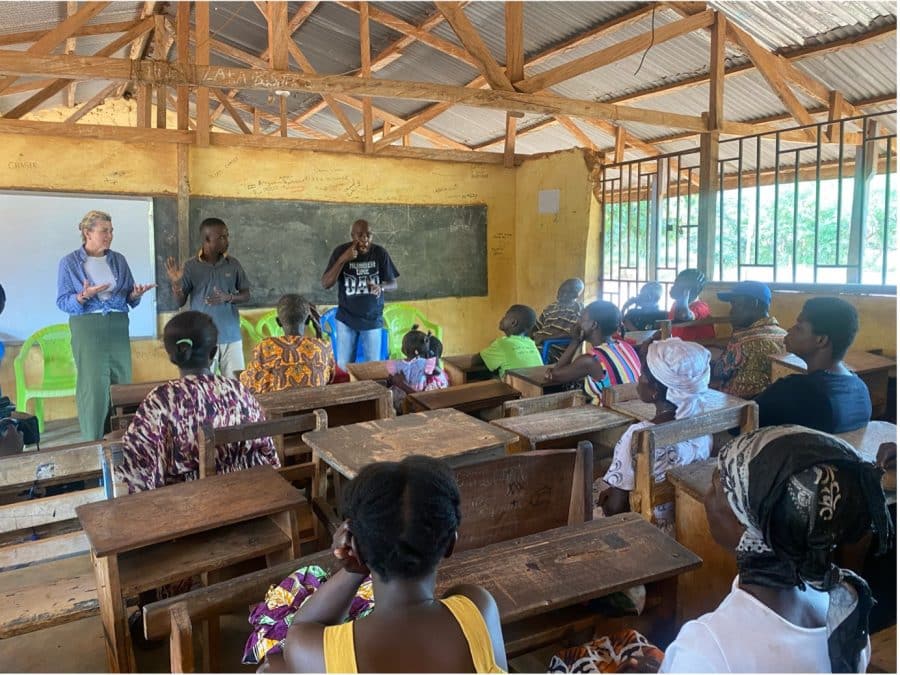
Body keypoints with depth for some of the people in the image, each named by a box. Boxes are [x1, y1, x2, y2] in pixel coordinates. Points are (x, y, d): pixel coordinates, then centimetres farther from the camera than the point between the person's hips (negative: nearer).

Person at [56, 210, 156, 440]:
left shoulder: (118, 260, 10)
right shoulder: (70, 262, -1)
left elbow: (129, 297, 10)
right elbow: (62, 301, -4)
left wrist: (136, 294, -12)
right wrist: (83, 296, -23)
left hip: (118, 326, 4)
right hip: (87, 328, -4)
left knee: (122, 383, 3)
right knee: (92, 386, -6)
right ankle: (93, 443, 3)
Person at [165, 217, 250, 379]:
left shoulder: (233, 264, 2)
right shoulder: (190, 267, -2)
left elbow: (246, 295, 6)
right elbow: (180, 302, 2)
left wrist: (228, 298, -13)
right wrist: (175, 283, -17)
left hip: (231, 336, 2)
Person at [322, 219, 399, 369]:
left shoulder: (380, 253, -9)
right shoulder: (341, 251, -10)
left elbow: (393, 284, -2)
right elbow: (326, 284, -14)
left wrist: (381, 287, -25)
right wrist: (343, 259, -25)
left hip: (372, 319, 0)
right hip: (346, 318, 0)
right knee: (343, 366, 6)